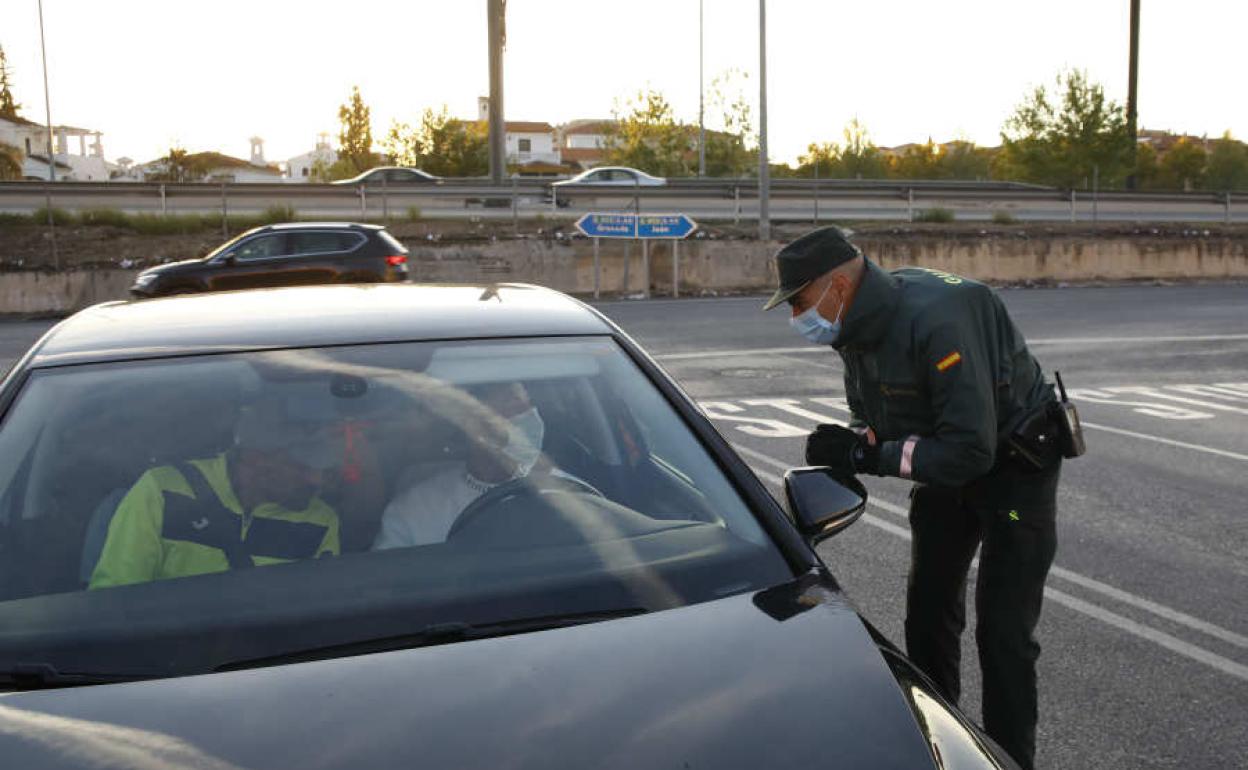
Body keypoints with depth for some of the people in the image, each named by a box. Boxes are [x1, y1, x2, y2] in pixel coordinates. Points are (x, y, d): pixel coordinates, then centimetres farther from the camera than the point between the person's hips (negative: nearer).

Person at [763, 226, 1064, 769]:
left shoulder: (937, 321, -35)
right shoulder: (859, 328, -7)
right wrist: (845, 447, -19)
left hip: (1014, 465, -8)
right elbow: (873, 419, 4)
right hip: (947, 466, 8)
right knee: (928, 613, 14)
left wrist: (867, 454, -33)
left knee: (1003, 633, -7)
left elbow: (970, 451, -37)